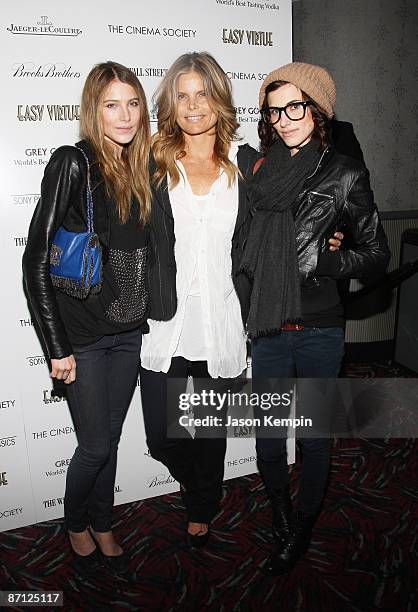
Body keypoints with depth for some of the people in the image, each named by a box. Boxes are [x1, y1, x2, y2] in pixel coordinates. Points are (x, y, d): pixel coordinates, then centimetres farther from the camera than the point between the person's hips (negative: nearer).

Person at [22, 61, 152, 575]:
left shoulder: (140, 167, 6)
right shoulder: (73, 163, -13)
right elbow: (36, 260, -15)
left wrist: (144, 315, 8)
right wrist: (57, 348, -15)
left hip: (128, 330, 5)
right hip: (83, 333, -5)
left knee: (110, 438, 17)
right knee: (96, 445, 6)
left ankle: (102, 527, 40)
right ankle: (76, 525, 37)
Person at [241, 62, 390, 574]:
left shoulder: (344, 174, -2)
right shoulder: (258, 168, 7)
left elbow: (377, 254, 1)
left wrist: (324, 261, -13)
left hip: (319, 329, -2)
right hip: (267, 328, 3)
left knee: (315, 437, 12)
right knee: (267, 440, 12)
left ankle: (302, 529, 39)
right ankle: (282, 520, 41)